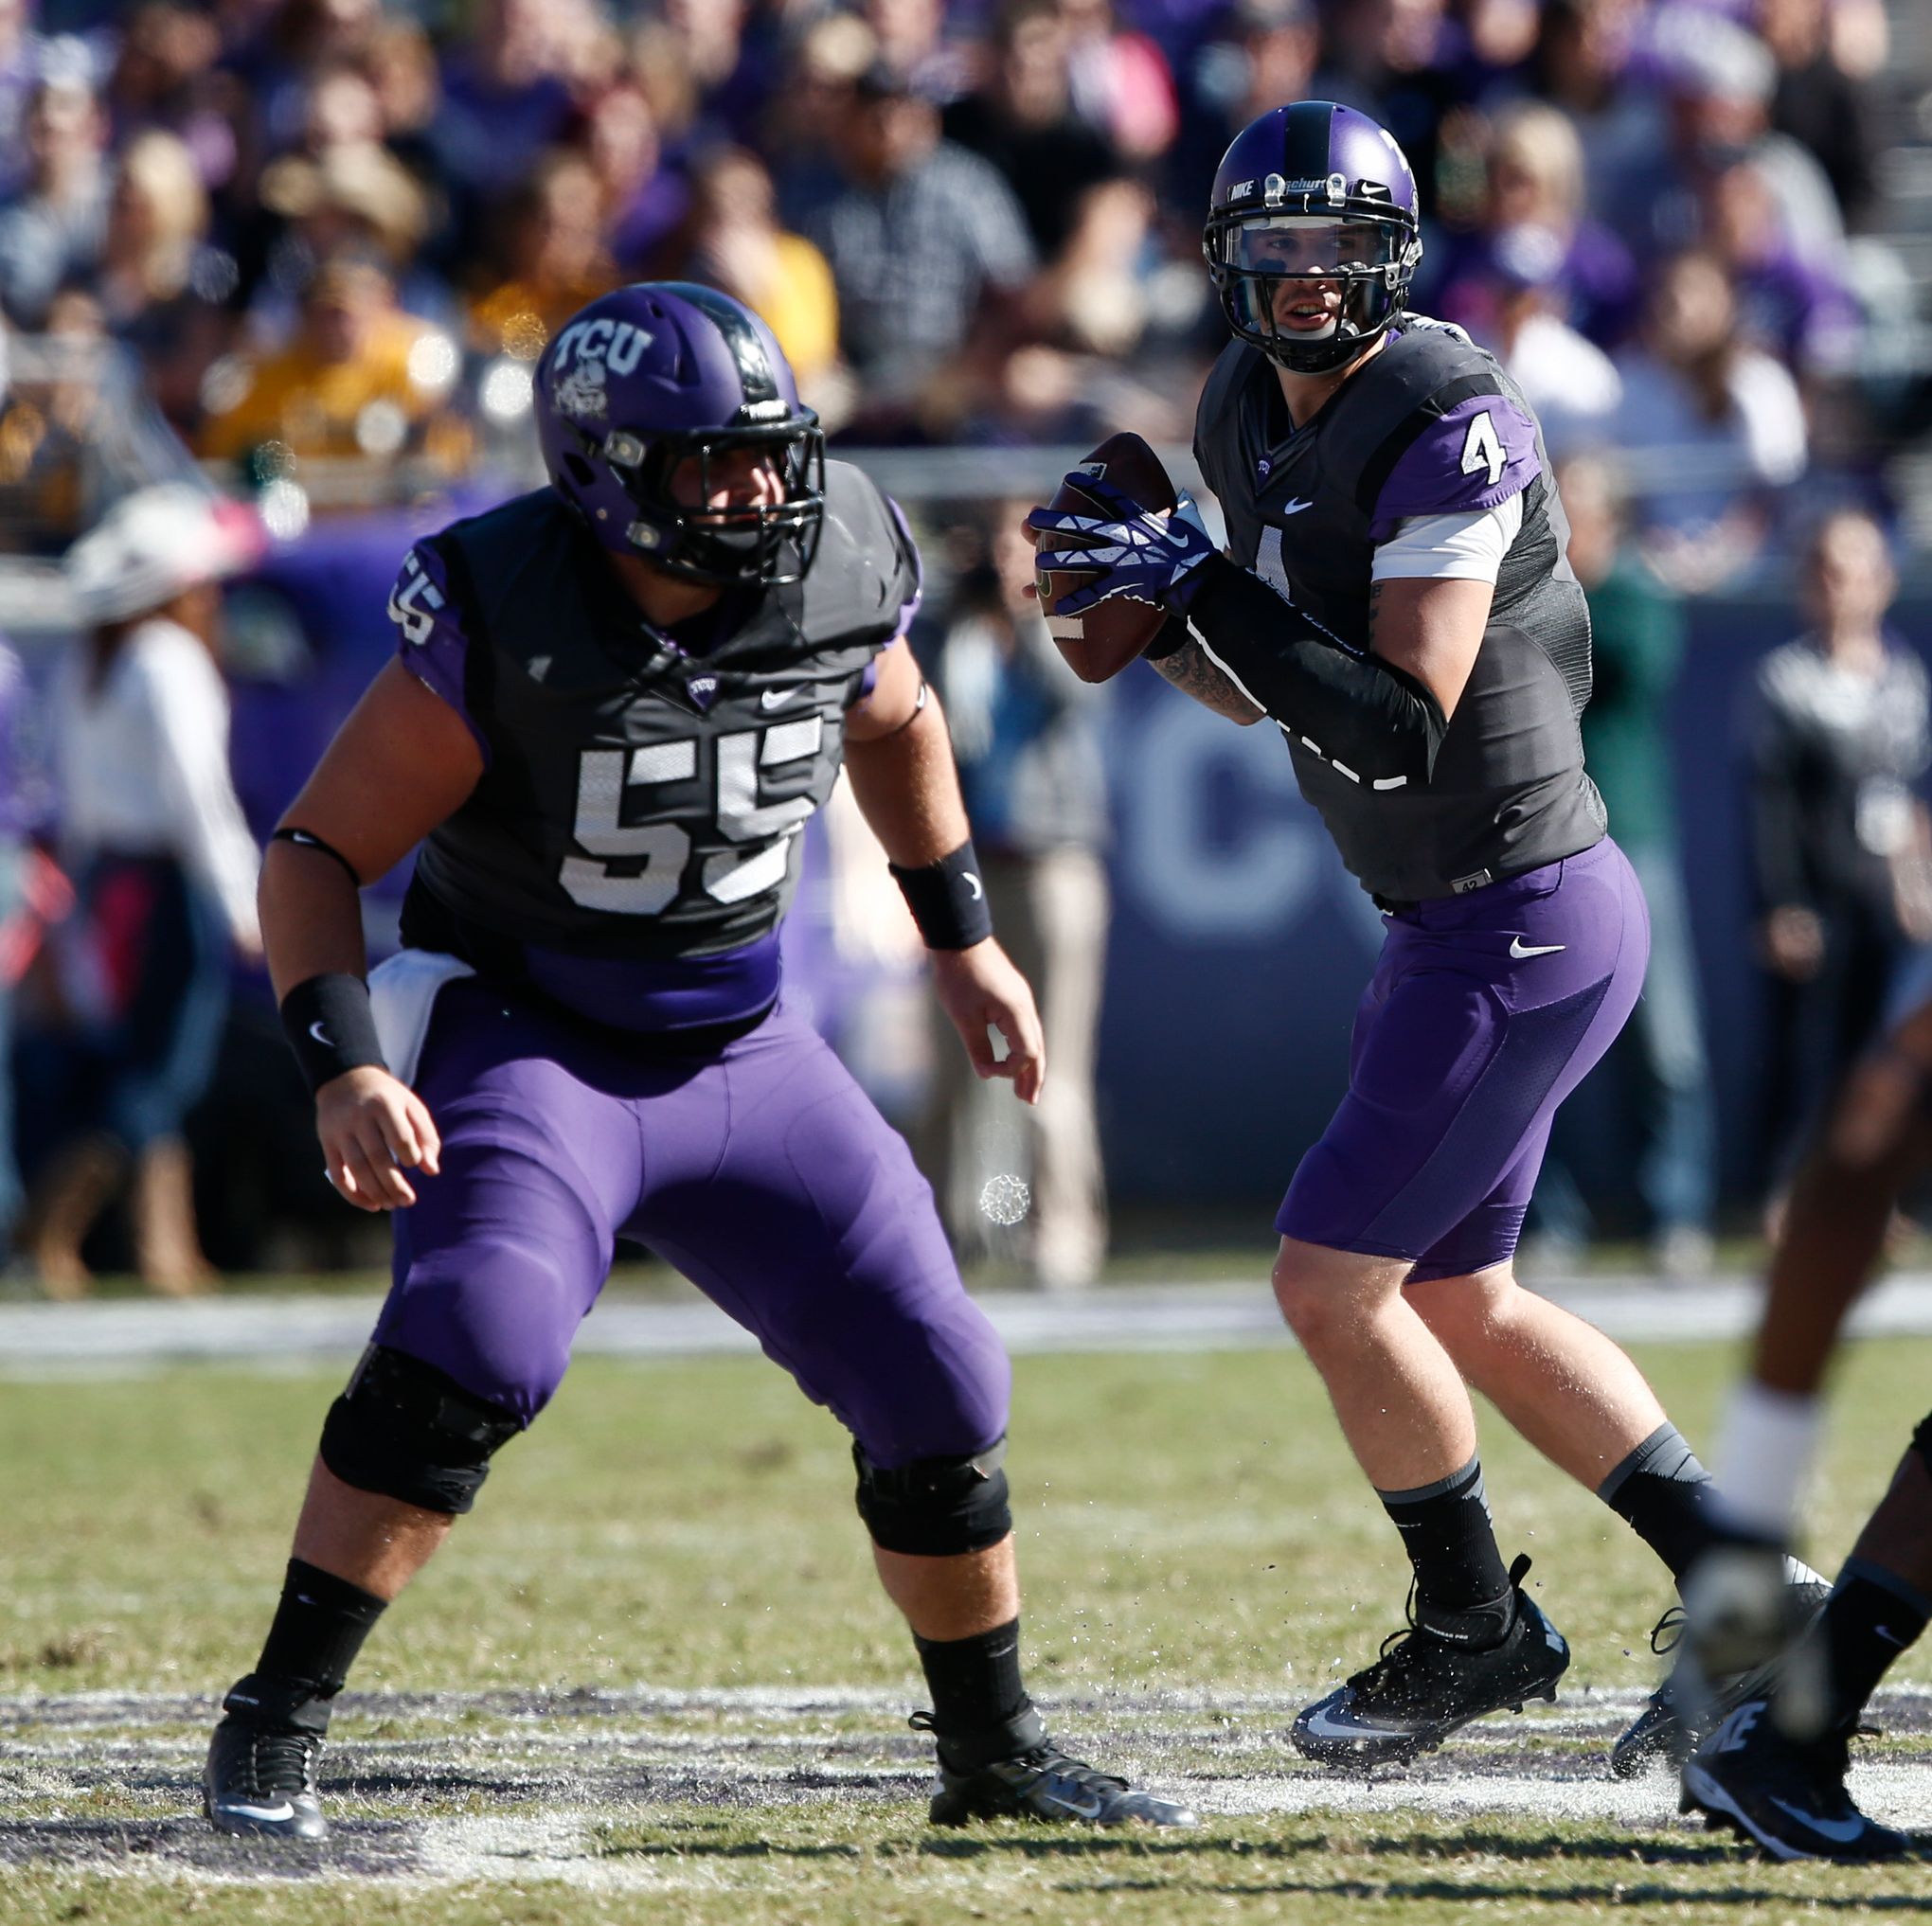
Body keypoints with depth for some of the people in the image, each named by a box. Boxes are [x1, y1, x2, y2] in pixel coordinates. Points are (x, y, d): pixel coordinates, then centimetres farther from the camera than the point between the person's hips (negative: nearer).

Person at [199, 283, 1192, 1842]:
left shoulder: (840, 565, -10)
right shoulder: (510, 620, -24)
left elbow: (893, 722, 15)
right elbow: (320, 854, -17)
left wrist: (964, 936, 18)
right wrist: (347, 1069, -30)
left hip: (740, 1053, 5)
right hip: (522, 1046, -5)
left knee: (937, 1390, 2)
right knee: (476, 1347, -29)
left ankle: (994, 1754, 23)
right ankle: (276, 1728, -19)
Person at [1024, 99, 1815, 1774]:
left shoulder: (1447, 427, -21)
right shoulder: (1252, 418, 6)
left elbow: (1403, 722, -26)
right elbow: (1286, 690, 17)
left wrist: (1203, 587, -25)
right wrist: (1152, 621, -1)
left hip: (1522, 925, -10)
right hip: (1459, 923, 10)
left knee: (1333, 1285, -4)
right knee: (1462, 1304, 17)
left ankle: (1476, 1633, 14)